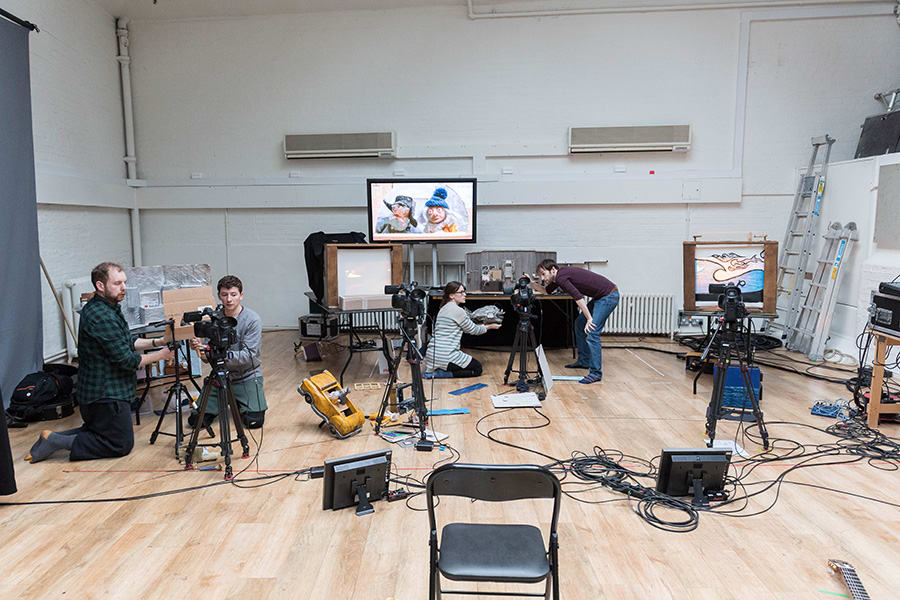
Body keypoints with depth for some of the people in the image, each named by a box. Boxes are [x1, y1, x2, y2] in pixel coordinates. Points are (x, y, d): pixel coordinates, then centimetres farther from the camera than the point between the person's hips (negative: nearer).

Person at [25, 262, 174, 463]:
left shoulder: (108, 309, 8)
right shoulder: (102, 317, -24)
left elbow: (125, 344, 17)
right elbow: (127, 360, -23)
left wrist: (156, 342, 6)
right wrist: (160, 355, -11)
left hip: (97, 391, 10)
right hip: (106, 394, -10)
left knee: (99, 430, 27)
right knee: (121, 444, 2)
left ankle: (53, 438, 16)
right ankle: (56, 441, 0)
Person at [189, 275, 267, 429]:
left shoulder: (253, 320, -13)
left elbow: (249, 355, -20)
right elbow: (208, 357, -2)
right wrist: (200, 348, -24)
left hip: (247, 377, -3)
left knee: (254, 421, -15)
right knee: (196, 421, -4)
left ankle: (239, 405, 19)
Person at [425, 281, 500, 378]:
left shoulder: (444, 308, 16)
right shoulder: (457, 310, -13)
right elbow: (473, 330, -1)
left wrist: (484, 324, 28)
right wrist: (490, 326, 13)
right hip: (444, 355, -9)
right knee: (477, 368, 7)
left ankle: (435, 369, 10)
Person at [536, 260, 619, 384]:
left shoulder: (561, 277, -17)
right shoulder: (559, 276, 12)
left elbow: (578, 298, -26)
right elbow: (546, 291, 29)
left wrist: (589, 318, -25)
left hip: (609, 296, -10)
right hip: (600, 297, 10)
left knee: (591, 331, -15)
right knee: (579, 323, 18)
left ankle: (596, 372, -11)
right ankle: (584, 361, 26)